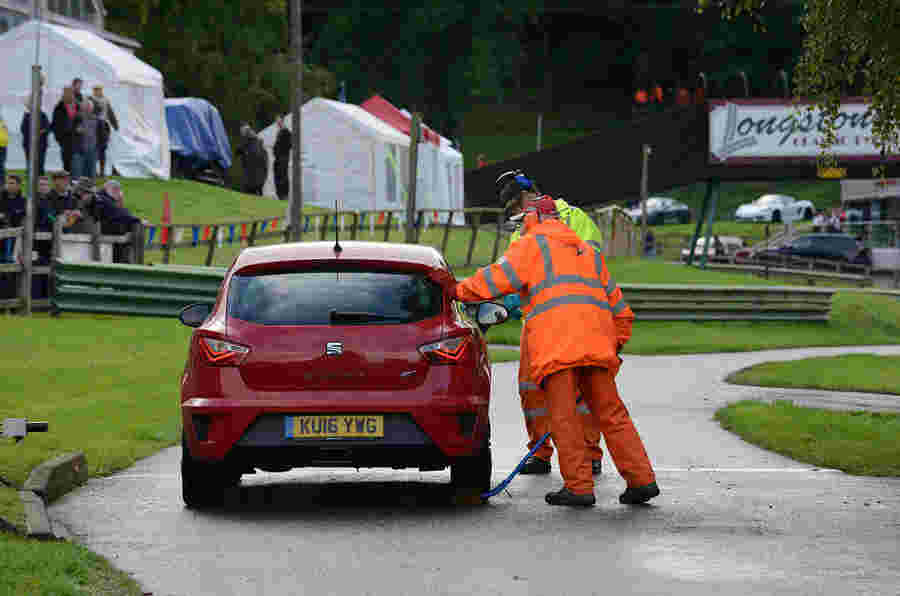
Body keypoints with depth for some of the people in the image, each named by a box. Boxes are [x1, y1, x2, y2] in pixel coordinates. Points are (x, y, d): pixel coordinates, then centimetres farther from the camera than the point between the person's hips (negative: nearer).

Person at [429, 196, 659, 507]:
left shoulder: (532, 245, 8)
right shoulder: (588, 251, 30)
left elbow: (498, 278, -2)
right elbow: (617, 303, 31)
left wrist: (458, 290, 8)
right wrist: (616, 342, 35)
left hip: (557, 342, -6)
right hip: (596, 342, 6)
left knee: (563, 417, -4)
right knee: (611, 413, 8)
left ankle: (579, 487, -7)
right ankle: (642, 479, 3)